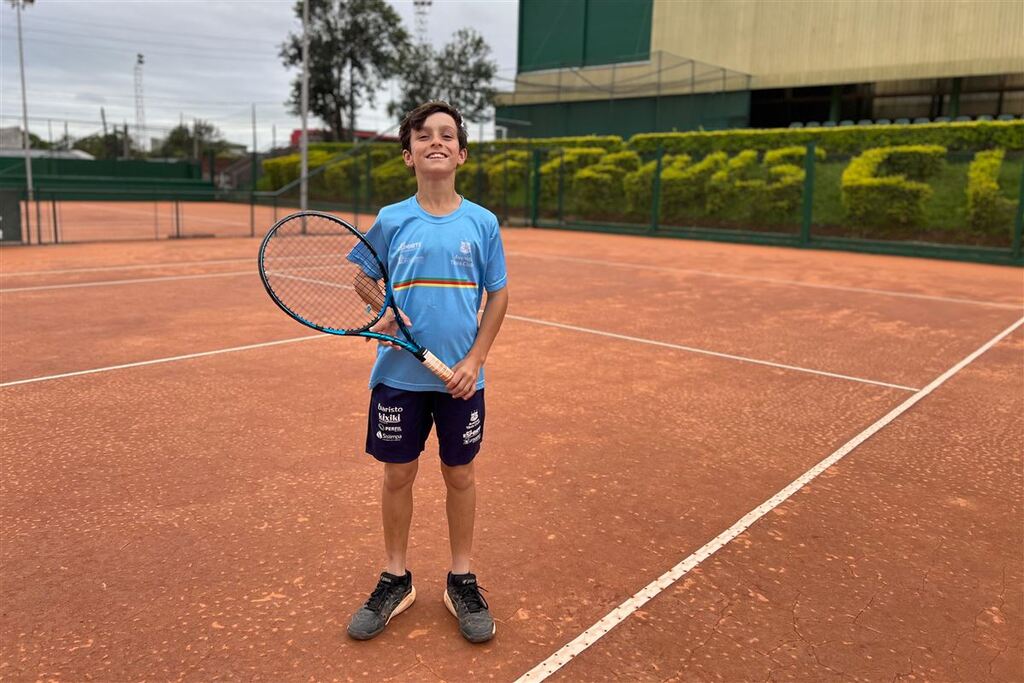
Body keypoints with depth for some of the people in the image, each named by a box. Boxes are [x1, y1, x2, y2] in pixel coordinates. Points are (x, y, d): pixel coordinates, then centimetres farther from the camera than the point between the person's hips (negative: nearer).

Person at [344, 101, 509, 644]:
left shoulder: (482, 223, -2)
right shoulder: (391, 220, -1)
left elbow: (497, 295, 3)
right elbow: (365, 278, 12)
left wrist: (474, 359, -6)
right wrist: (382, 311, -10)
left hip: (461, 376, 0)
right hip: (400, 373, 0)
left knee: (461, 476, 11)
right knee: (398, 475, 10)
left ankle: (461, 580, 29)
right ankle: (396, 580, 29)